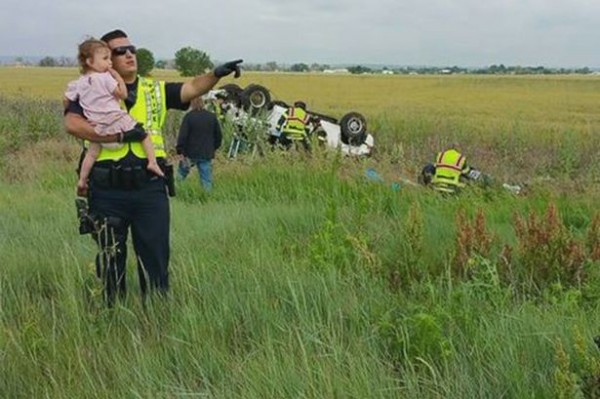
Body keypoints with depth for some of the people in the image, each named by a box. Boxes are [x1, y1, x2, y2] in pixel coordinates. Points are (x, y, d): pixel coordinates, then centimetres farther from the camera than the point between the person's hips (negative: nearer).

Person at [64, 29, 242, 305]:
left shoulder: (155, 90, 12)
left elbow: (192, 88, -2)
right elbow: (72, 124, -14)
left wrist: (216, 74, -22)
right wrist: (119, 135, -18)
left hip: (150, 188, 2)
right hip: (108, 191, -2)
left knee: (156, 257, 7)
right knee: (110, 260, 11)